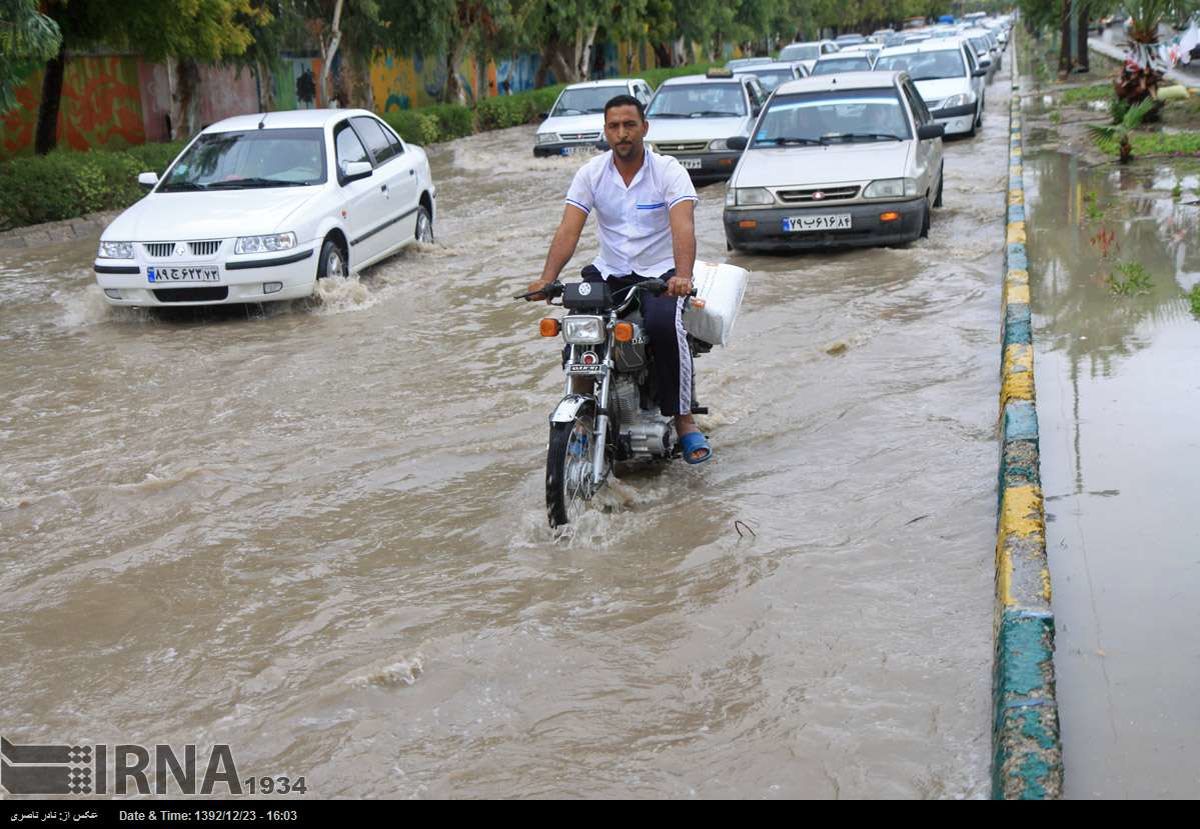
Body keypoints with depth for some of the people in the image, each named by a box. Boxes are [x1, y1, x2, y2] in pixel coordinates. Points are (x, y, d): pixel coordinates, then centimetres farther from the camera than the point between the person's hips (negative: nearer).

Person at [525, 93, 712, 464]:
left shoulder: (668, 171, -6)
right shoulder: (591, 173, 3)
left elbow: (683, 227, -21)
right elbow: (568, 230, -7)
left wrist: (682, 275, -40)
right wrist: (547, 278, -23)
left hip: (660, 271, -3)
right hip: (609, 272, 3)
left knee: (664, 324, -33)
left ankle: (684, 419, -18)